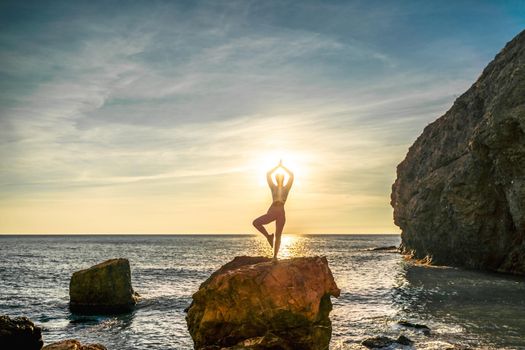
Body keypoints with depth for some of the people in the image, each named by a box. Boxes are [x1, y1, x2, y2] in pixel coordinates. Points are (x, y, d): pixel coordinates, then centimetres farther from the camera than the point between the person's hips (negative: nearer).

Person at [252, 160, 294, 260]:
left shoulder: (286, 188, 16)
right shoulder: (273, 187, 18)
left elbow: (291, 175, 9)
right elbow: (268, 174, 11)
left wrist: (282, 166, 17)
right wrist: (277, 166, 17)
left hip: (281, 212, -1)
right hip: (272, 211, 1)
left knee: (278, 236, -1)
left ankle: (275, 256, 0)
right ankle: (269, 236, -1)